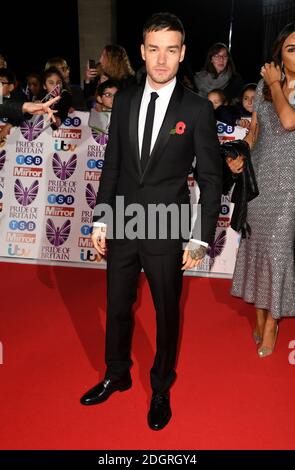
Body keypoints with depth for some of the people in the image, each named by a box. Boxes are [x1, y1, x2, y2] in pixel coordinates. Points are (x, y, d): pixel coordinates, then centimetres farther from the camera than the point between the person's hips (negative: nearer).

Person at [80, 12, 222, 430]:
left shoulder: (198, 109, -7)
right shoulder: (124, 100, 4)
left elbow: (211, 178, -5)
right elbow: (112, 164, 8)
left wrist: (202, 239, -9)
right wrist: (101, 219, 5)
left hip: (167, 231, -3)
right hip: (122, 226, 4)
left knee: (167, 313, 13)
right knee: (117, 307, 17)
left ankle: (161, 388, 37)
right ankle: (116, 375, 43)